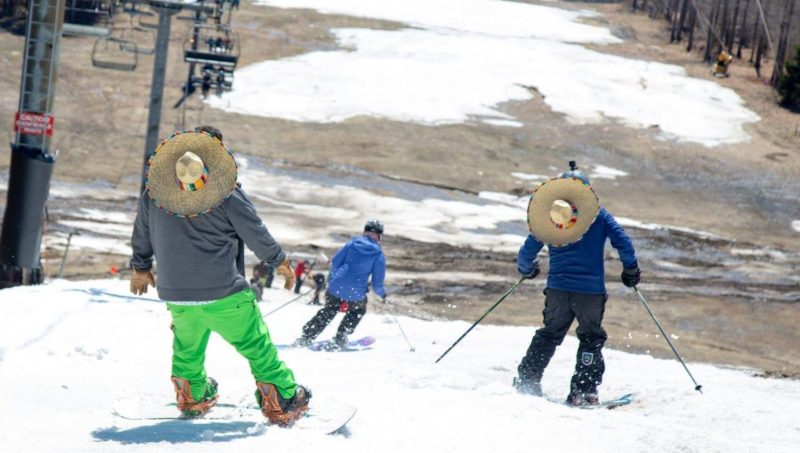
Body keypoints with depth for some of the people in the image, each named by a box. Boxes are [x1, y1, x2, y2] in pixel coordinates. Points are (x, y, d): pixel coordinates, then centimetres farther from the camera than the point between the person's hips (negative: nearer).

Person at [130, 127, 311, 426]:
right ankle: (281, 402, 9)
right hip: (223, 295, -4)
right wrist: (280, 261, 13)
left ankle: (192, 396, 44)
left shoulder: (153, 194, -4)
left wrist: (141, 267, 30)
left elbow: (141, 236, 12)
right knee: (256, 345, 7)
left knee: (187, 345, 29)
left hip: (176, 296, 4)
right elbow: (256, 234, -5)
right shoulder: (228, 196, -16)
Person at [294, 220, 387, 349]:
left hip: (336, 288, 2)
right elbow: (377, 281, 0)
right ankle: (341, 338, 22)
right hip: (356, 294, -2)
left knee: (328, 312, 24)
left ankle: (306, 337, 18)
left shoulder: (352, 244, 4)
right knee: (358, 310, 30)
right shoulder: (379, 255, -2)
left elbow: (335, 262, 7)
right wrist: (382, 293, 20)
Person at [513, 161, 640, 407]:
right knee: (591, 338, 12)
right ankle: (583, 391, 2)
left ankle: (526, 381, 13)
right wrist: (630, 269, 6)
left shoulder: (545, 217, 4)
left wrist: (526, 269, 28)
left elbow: (527, 252, 7)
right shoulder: (598, 215, -1)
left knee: (548, 335, 19)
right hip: (591, 291, -2)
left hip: (558, 289, 2)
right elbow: (622, 241, -6)